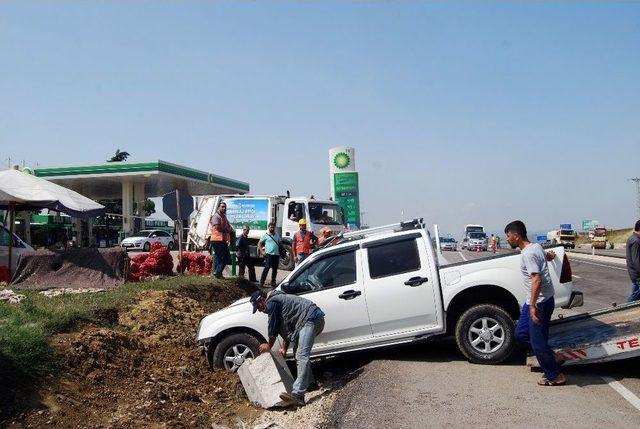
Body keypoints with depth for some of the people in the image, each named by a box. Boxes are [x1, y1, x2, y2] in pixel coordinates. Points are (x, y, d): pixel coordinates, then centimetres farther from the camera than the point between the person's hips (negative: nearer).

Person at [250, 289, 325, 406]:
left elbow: (273, 327, 0)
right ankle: (308, 382, 33)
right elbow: (286, 328, 31)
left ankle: (297, 394, -26)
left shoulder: (271, 303, -4)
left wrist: (269, 346, 16)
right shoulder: (278, 300, 28)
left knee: (302, 355, -18)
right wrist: (284, 349, 31)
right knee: (298, 352, 21)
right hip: (316, 318, 11)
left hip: (311, 319, -11)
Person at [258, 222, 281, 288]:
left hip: (276, 255, 5)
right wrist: (262, 251, -6)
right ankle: (261, 283, -9)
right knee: (267, 268, -12)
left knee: (275, 269, 9)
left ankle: (273, 283, 19)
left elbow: (280, 244, 25)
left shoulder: (277, 235, 17)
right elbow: (259, 244, 4)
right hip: (269, 254, -5)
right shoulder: (265, 235, 3)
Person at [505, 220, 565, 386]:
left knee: (537, 341, 0)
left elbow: (537, 280, -26)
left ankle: (555, 376, 12)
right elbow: (548, 256, 30)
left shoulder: (527, 254, -21)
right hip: (535, 300, 10)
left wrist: (533, 306, -26)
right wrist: (549, 255, 56)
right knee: (521, 334, 14)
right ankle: (548, 357, 22)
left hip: (540, 302, -10)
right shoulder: (536, 246, 9)